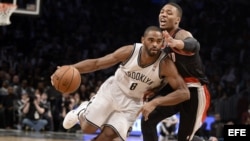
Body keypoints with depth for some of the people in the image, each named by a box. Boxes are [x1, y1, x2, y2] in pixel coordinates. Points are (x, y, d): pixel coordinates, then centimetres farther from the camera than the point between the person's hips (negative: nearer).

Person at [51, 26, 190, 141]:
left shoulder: (165, 64, -28)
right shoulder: (130, 51, -25)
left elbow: (184, 92, -32)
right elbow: (96, 63, -17)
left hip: (132, 102, 0)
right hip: (113, 90, 0)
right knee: (88, 128, 2)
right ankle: (81, 112, 38)